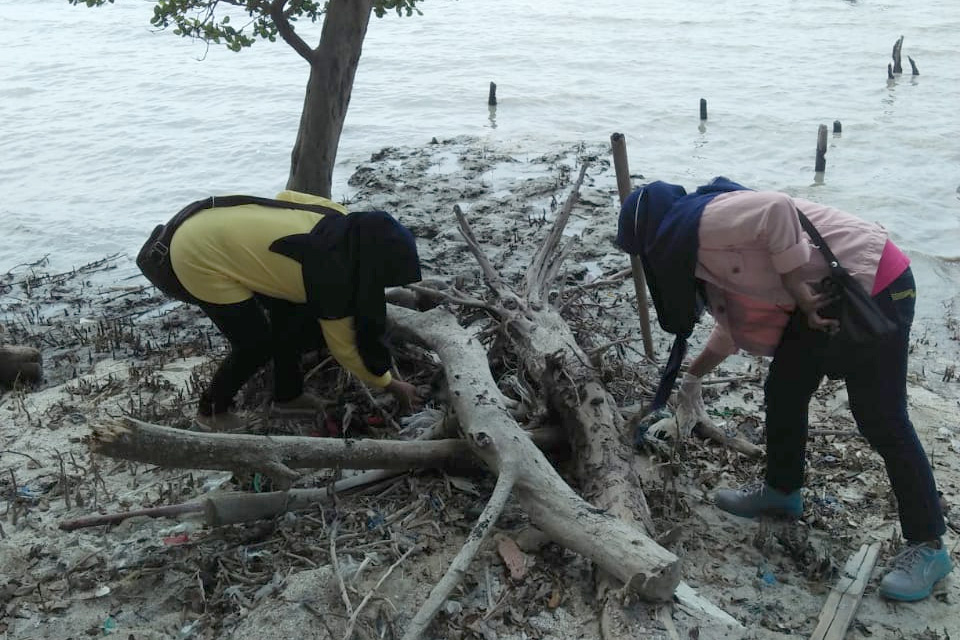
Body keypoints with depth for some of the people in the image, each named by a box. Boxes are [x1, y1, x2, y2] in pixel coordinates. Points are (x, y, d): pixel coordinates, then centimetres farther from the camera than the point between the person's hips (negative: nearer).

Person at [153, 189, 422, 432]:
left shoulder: (338, 220, -5)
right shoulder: (332, 277, -24)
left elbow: (287, 197, 11)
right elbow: (346, 348, -11)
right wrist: (391, 384, 0)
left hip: (218, 230, 9)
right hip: (200, 257, -9)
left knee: (296, 315, 9)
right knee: (257, 343, -5)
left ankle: (288, 394, 26)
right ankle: (212, 409, 19)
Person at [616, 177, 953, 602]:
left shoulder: (703, 222, -17)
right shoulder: (696, 253, 14)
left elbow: (777, 210, -31)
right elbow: (736, 323, 22)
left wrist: (798, 291, -22)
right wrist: (693, 377, 29)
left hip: (873, 286, -10)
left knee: (881, 421, -5)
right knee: (783, 392, 15)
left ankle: (928, 546, 7)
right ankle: (782, 491, 35)